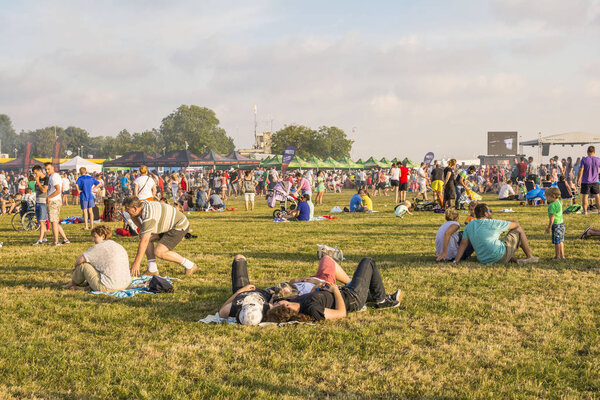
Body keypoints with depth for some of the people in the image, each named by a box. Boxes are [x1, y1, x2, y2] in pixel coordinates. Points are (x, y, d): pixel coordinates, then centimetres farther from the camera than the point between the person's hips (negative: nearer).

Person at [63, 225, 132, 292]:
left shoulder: (99, 247, -9)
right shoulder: (120, 247, 13)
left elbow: (79, 260, -8)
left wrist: (76, 269, 16)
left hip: (108, 287, -8)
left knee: (83, 264, 5)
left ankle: (73, 283, 29)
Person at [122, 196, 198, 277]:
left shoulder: (148, 216, -29)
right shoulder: (143, 205, -1)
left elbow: (144, 241, -30)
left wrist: (136, 263, -27)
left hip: (180, 227, -10)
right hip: (170, 226, 10)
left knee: (158, 252, -21)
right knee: (142, 236, 1)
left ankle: (189, 266, -6)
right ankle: (152, 270, -1)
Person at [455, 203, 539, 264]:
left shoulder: (469, 226, 5)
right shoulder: (492, 223, -9)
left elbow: (463, 244, 2)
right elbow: (516, 224, 2)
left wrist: (455, 261, 3)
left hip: (484, 260, 6)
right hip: (501, 257, -6)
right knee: (518, 230, 11)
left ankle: (511, 259, 21)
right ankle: (530, 257, 19)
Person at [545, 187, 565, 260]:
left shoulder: (552, 205, -19)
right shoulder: (559, 202, 6)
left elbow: (552, 217, -21)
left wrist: (549, 227, -17)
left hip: (556, 225, -9)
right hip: (561, 223, 9)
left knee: (557, 241, -2)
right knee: (561, 241, 16)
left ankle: (557, 256, 3)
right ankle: (562, 255, 22)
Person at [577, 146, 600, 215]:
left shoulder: (584, 160, -11)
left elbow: (580, 171, -14)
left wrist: (578, 180, -7)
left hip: (585, 181, -3)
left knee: (585, 196, 3)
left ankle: (585, 211, 3)